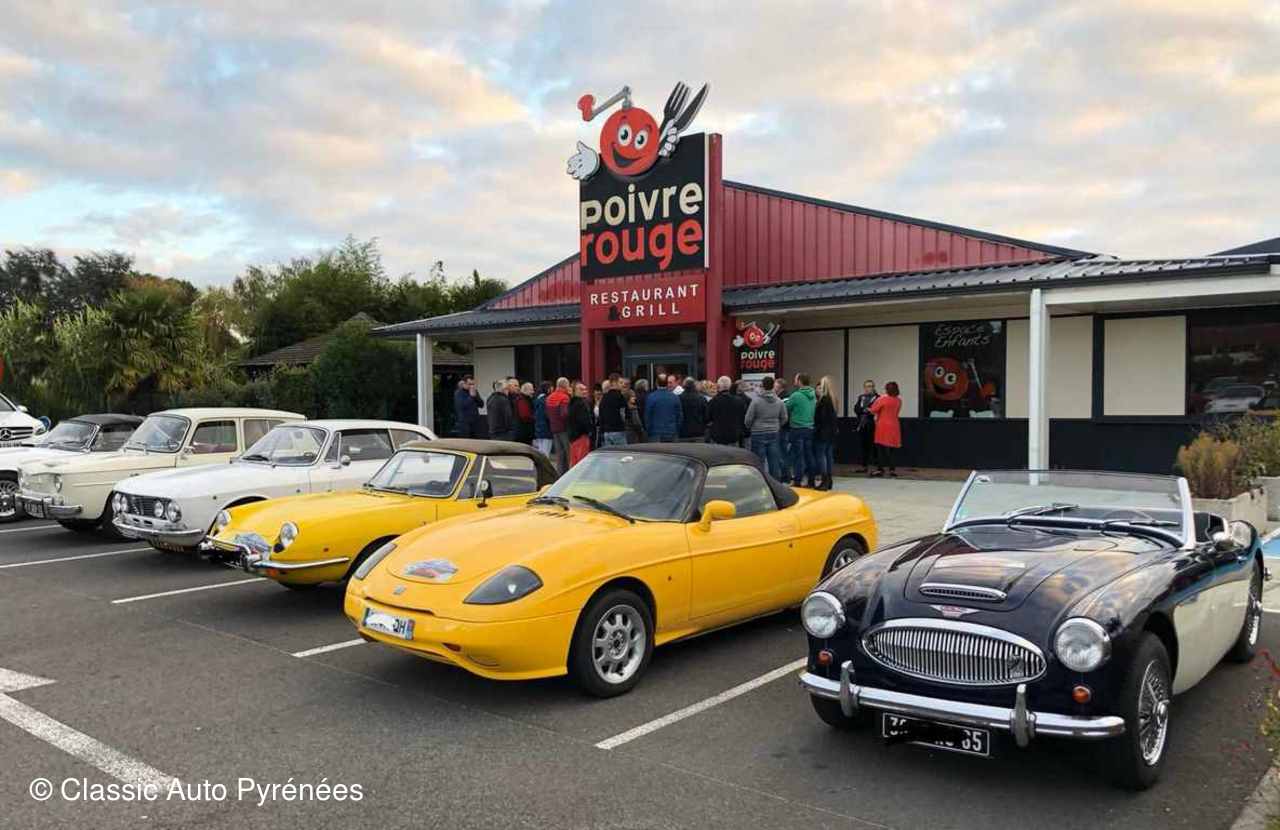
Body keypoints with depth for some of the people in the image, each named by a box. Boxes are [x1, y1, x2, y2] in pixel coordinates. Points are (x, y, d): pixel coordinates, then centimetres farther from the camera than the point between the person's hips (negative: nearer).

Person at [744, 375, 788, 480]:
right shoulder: (779, 402, 0)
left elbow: (749, 418, -8)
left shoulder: (756, 400, -13)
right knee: (774, 462, 9)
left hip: (758, 434, -4)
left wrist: (749, 428, 13)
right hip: (774, 434, 4)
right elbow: (784, 418, 8)